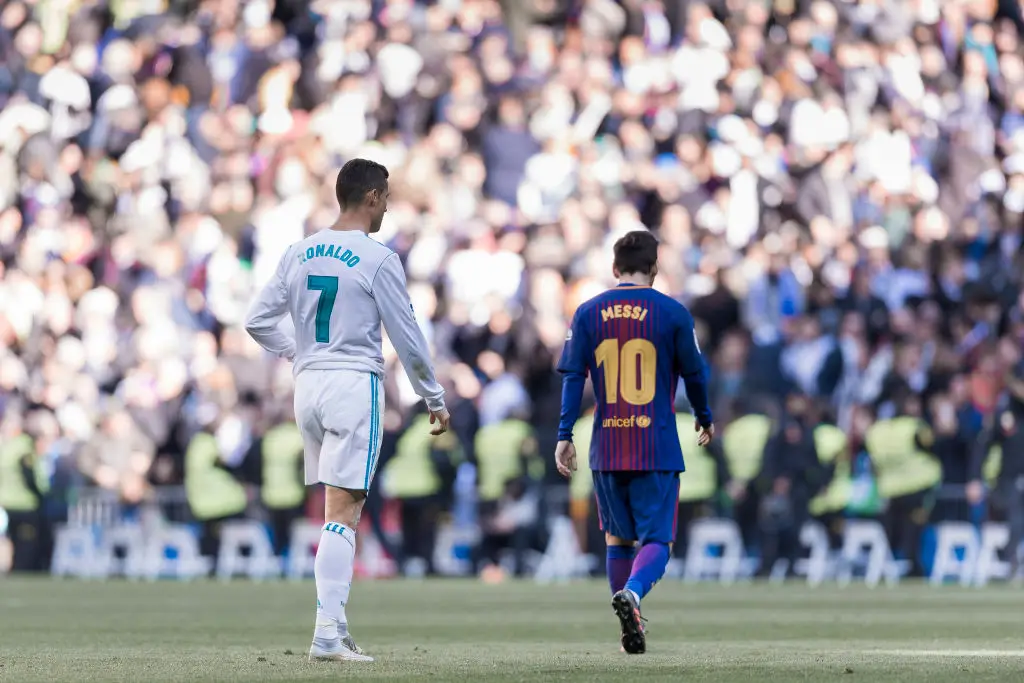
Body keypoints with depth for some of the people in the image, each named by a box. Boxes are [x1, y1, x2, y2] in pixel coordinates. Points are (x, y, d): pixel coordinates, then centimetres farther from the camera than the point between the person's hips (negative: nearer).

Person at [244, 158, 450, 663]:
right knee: (343, 513, -9)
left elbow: (257, 321, 10)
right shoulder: (378, 260, -9)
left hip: (308, 384, 6)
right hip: (356, 385, -6)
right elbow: (407, 338, -6)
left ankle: (336, 626, 13)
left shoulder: (299, 254, 8)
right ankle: (327, 631, -16)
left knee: (339, 508, 15)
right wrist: (434, 399, 5)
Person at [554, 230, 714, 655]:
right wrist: (704, 420, 21)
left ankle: (631, 632, 18)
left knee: (618, 538, 18)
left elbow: (572, 376, -1)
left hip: (606, 450, 3)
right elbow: (694, 373, 4)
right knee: (657, 540, -1)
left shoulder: (588, 313, 3)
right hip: (658, 451, -3)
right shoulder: (672, 313, -2)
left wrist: (564, 435, 1)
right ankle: (632, 593, -31)